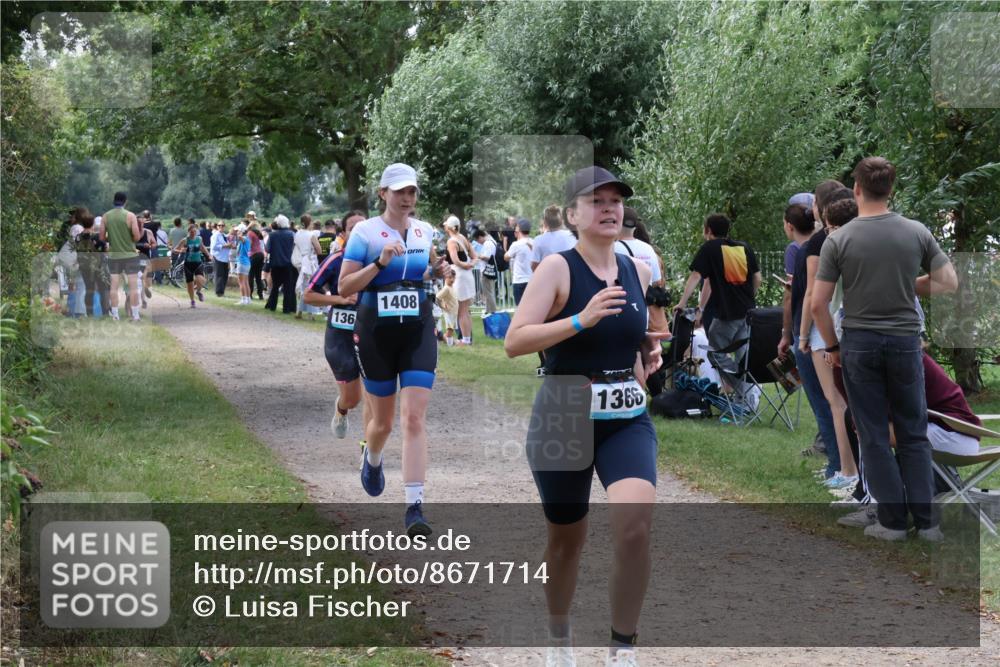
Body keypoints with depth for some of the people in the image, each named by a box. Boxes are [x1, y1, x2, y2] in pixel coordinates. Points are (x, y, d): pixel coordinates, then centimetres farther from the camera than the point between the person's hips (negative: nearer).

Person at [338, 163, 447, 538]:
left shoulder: (426, 232, 7)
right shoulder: (365, 232, -4)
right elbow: (344, 288, -8)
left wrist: (439, 271, 4)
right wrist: (380, 262, -20)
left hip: (418, 333, 2)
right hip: (376, 334, -2)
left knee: (414, 418, -12)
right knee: (383, 420, 11)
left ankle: (415, 507, -15)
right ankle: (372, 461, 48)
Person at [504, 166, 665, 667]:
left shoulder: (638, 271, 6)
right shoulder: (558, 268, -10)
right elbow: (513, 342, -21)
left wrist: (645, 355, 6)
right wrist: (581, 319, -30)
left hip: (627, 419, 3)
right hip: (563, 418, -3)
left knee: (636, 523, -21)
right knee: (567, 538, 11)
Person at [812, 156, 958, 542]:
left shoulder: (840, 240, -8)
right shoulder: (917, 233, -4)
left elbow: (818, 303, -8)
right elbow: (949, 283, 2)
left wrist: (831, 346, 6)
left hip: (859, 343, -1)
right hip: (905, 340, 2)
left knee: (874, 436, 6)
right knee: (913, 434, 11)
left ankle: (892, 520, 7)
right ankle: (926, 521, 9)